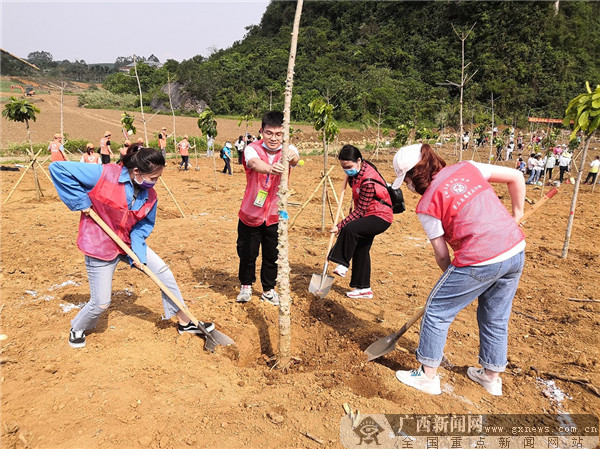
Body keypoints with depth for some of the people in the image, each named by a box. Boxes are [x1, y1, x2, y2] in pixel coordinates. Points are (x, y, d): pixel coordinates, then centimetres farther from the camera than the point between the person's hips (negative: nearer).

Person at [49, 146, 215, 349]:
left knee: (164, 272, -1)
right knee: (101, 304, 1)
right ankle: (77, 329, 35)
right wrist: (80, 202, -24)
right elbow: (58, 168, -22)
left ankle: (185, 322, 13)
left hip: (129, 242, 5)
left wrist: (138, 253, -16)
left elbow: (144, 225, -1)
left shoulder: (149, 195, -9)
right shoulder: (104, 175, -25)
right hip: (100, 246, -5)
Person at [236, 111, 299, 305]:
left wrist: (292, 157, -56)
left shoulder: (287, 150, -7)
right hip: (250, 214, -1)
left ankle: (268, 289, 33)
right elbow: (254, 163, -36)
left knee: (272, 256, 11)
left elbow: (295, 158, -30)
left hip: (275, 216, 1)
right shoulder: (252, 149, -13)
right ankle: (246, 286, 36)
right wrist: (270, 168, -59)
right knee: (247, 253, 10)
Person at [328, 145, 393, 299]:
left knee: (350, 229, -34)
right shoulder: (357, 169, -1)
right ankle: (364, 289, 23)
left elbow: (360, 211, -26)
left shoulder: (369, 181, -29)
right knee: (360, 250, 12)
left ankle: (343, 264, -18)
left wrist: (340, 226, -24)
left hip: (380, 217, -10)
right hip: (367, 214, 10)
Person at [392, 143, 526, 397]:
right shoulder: (467, 167, 8)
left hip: (479, 261, -7)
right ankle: (491, 377, 41)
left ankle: (427, 376, 24)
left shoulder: (427, 205, -7)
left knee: (437, 312, 12)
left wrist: (453, 277, 16)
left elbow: (441, 255, -2)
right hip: (516, 251, 8)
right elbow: (516, 177, 12)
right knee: (495, 318, 24)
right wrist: (516, 215, 20)